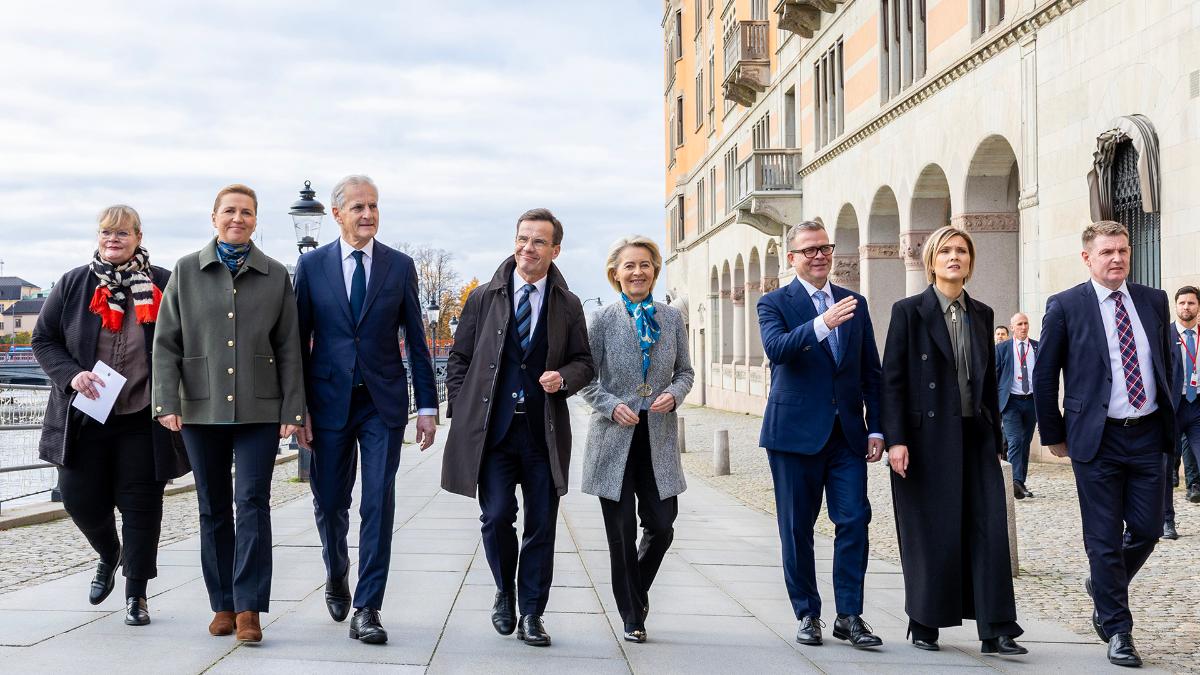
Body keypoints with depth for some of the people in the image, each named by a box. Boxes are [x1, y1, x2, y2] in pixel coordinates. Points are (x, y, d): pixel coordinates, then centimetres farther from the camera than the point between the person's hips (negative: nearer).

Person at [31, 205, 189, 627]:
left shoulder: (163, 286, -1)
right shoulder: (73, 285, 5)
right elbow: (43, 339, 8)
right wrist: (70, 375, -9)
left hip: (143, 419, -2)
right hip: (83, 418, 2)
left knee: (141, 504, 1)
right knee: (80, 499, 6)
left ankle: (136, 593, 14)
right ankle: (108, 555, 39)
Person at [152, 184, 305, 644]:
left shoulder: (276, 276, 6)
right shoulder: (186, 272, 6)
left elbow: (288, 348, 6)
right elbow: (166, 342, 4)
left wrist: (292, 409, 0)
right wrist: (167, 403, -6)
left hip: (259, 409, -1)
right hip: (202, 408, 1)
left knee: (253, 503, -9)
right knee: (213, 509, 8)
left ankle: (249, 609, -7)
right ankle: (223, 605, 17)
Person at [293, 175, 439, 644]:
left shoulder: (400, 267, 4)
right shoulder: (312, 266, 3)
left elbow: (416, 340, 5)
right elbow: (299, 341, 3)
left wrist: (427, 406, 0)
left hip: (384, 402, 0)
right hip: (329, 400, 1)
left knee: (379, 504, -6)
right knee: (329, 503, 10)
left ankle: (367, 609, -1)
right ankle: (337, 576, 39)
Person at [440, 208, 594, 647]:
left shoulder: (568, 306, 8)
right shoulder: (483, 298, 6)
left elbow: (584, 362, 13)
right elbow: (459, 359, 9)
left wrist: (564, 377, -9)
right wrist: (461, 414, 2)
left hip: (544, 431, 1)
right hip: (492, 428, -1)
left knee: (541, 525, 3)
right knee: (496, 517, -6)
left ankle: (531, 615, 14)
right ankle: (505, 592, 21)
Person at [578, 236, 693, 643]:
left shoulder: (672, 318, 6)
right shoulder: (603, 320, -1)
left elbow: (685, 371, 14)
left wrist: (674, 394, -7)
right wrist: (612, 406, -14)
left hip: (658, 439, 2)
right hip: (615, 438, -2)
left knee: (661, 526, 1)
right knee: (622, 532, 1)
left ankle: (637, 589, 32)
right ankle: (632, 618, 15)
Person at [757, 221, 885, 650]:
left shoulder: (855, 304, 12)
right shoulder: (775, 304, 0)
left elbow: (871, 371, 13)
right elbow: (776, 348, -22)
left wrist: (876, 429, 6)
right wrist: (821, 324, -36)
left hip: (847, 433, 3)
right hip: (795, 433, -3)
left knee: (854, 520, -4)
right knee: (797, 529, 4)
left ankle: (849, 615, 4)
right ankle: (807, 614, 16)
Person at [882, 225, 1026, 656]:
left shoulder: (981, 314, 12)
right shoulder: (909, 311, -2)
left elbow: (989, 380, 16)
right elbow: (892, 379, -6)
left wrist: (995, 437, 12)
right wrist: (895, 439, -13)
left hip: (975, 436, 4)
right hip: (927, 437, -4)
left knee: (988, 528, -3)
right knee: (931, 534, 2)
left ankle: (996, 630, 0)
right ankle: (923, 624, 17)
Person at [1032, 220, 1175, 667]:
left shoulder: (1154, 302, 8)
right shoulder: (1065, 307, -4)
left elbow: (1166, 363, 18)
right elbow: (1044, 376, 0)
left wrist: (1168, 419, 14)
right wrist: (1054, 436, 1)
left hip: (1147, 435, 4)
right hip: (1097, 439, -4)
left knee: (1148, 530, 5)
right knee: (1104, 539, 1)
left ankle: (1103, 586, 33)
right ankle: (1116, 630, 14)